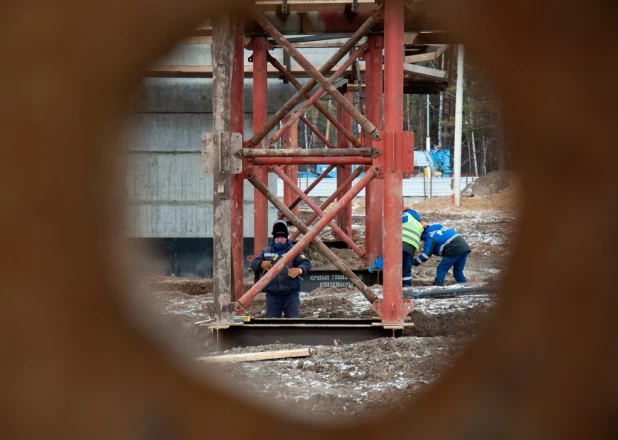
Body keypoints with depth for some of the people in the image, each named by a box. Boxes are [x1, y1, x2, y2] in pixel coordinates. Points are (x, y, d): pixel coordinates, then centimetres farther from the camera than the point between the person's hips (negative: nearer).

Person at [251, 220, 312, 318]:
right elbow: (254, 264, 6)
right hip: (272, 295, 2)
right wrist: (262, 264, -19)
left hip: (291, 295, -2)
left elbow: (306, 264, -4)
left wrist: (299, 270, -28)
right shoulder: (266, 252, 15)